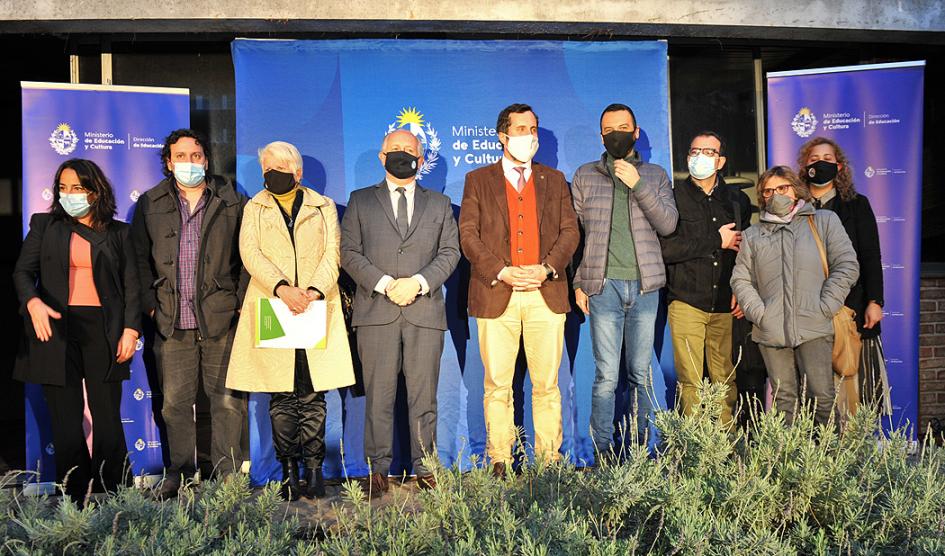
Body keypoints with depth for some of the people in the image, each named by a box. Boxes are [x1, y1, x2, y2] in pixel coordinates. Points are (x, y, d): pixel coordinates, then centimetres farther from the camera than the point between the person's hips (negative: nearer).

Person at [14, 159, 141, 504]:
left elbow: (131, 285, 7)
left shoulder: (118, 233, 9)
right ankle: (73, 503, 9)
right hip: (56, 330, 1)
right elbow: (22, 271, 4)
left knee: (107, 418, -1)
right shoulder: (44, 226, 11)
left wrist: (131, 330, -4)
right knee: (66, 421, 2)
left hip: (103, 330, -1)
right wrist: (33, 301, -17)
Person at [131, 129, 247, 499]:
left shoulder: (233, 203, 6)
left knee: (228, 401, 1)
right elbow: (141, 258, 12)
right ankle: (178, 474, 20)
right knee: (175, 402, 7)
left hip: (222, 319, -1)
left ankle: (227, 476, 13)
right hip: (172, 322, 2)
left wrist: (241, 302, -3)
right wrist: (151, 303, 3)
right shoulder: (150, 204, 11)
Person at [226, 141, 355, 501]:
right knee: (281, 397, 0)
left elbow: (332, 254, 4)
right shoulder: (255, 209, 16)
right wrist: (281, 287, -16)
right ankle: (288, 472, 6)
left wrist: (315, 290, -15)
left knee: (313, 396, -2)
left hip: (317, 308, 0)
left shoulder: (323, 207, 16)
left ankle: (313, 470, 4)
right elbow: (250, 253, 0)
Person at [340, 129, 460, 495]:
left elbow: (450, 252, 8)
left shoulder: (440, 204, 17)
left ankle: (424, 468, 10)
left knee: (423, 394, 2)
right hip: (376, 312, -1)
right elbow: (349, 252, 5)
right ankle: (378, 469, 8)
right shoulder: (360, 201, 14)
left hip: (426, 312, 1)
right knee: (379, 395, 0)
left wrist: (418, 282, -9)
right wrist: (384, 284, -9)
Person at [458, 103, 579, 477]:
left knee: (546, 383, 4)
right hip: (496, 294, -1)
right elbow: (468, 235, 2)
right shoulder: (478, 180, 10)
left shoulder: (554, 180, 17)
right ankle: (499, 461, 9)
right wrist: (502, 271, -11)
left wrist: (547, 268, -8)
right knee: (497, 385, 1)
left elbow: (570, 231, 10)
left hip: (546, 292, 2)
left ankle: (549, 459, 13)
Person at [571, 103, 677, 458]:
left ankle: (640, 450, 13)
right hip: (603, 287, -1)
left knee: (641, 374, 5)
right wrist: (577, 282, 2)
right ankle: (603, 453, 2)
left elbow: (668, 224, 0)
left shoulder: (655, 175, 13)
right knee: (607, 375, -5)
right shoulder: (585, 176, 10)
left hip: (645, 286, 2)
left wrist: (638, 185, -10)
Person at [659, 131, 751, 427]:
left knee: (725, 379, 2)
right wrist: (717, 241, -7)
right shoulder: (674, 198, 3)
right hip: (687, 302, -2)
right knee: (691, 381, -4)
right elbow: (665, 248, -11)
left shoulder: (738, 200, 14)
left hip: (725, 305, 3)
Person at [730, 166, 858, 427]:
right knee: (783, 399, 5)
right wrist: (759, 314, -5)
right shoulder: (752, 235, 17)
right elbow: (741, 280, 11)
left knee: (822, 396, -4)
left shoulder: (824, 221, 11)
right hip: (771, 331, 2)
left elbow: (846, 266, 4)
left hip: (813, 328, -2)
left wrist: (824, 308, -6)